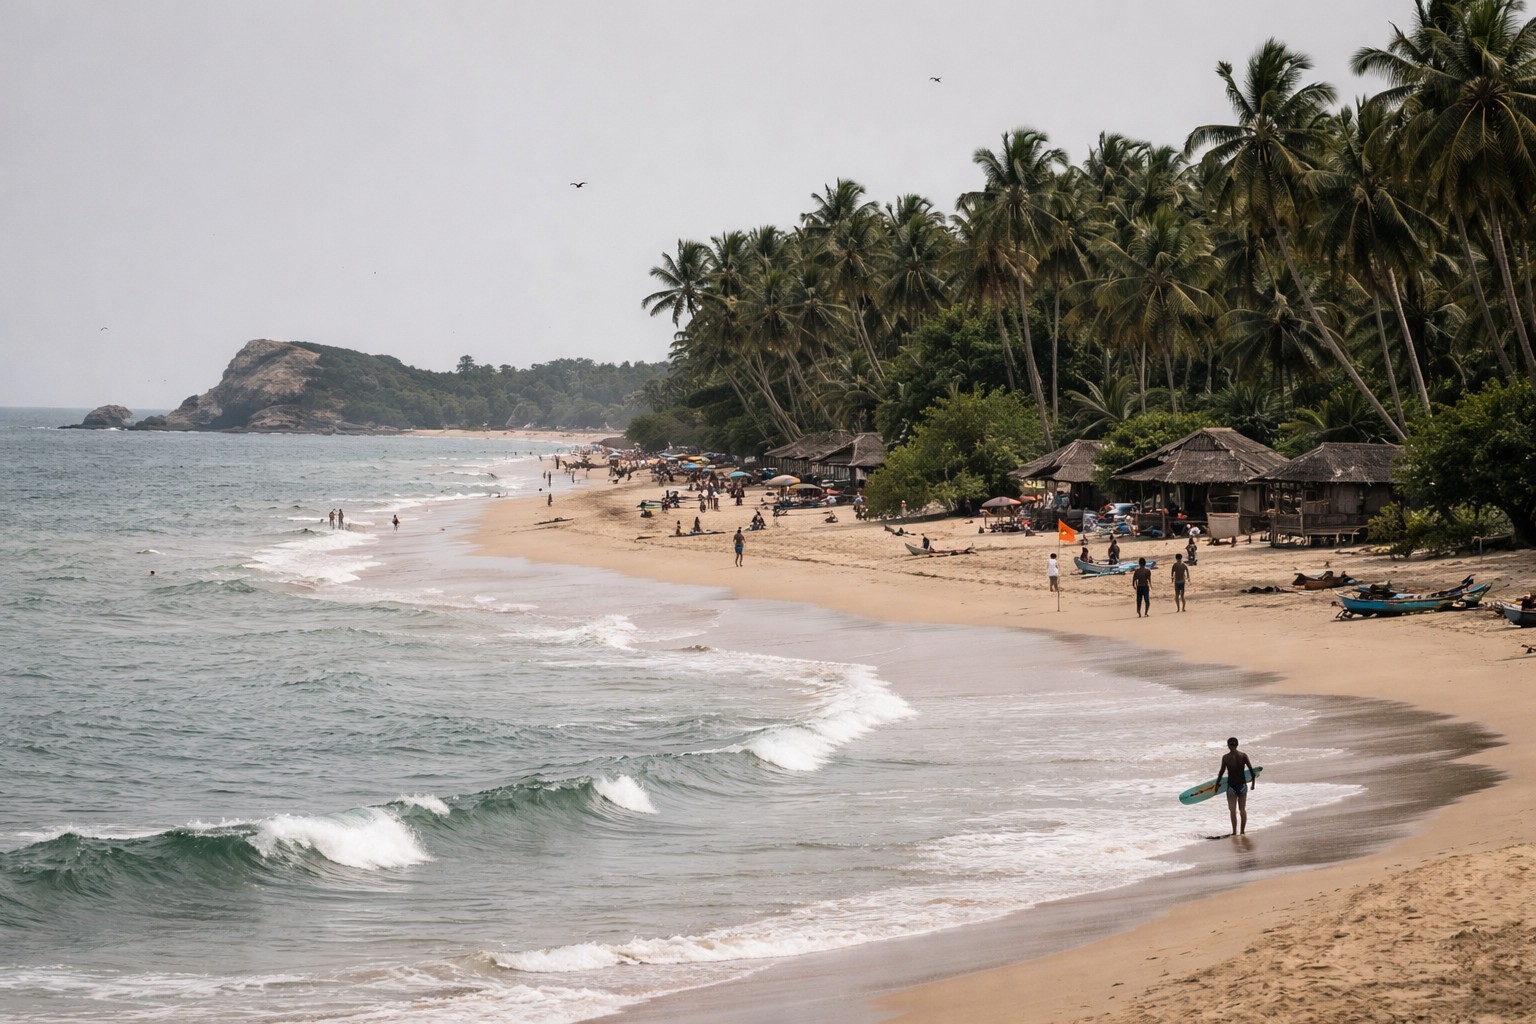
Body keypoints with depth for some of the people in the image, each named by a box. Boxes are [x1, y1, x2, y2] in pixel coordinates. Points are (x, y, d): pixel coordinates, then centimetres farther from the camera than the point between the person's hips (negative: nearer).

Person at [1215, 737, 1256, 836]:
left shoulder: (1225, 757, -10)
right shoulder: (1243, 756, -3)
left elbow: (1222, 771, -9)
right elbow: (1251, 770, -3)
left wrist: (1217, 784, 2)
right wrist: (1253, 781, 10)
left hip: (1231, 786, -3)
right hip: (1242, 785, 3)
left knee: (1232, 810, 5)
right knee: (1242, 809, 14)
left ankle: (1234, 831, 1)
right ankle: (1242, 831, 19)